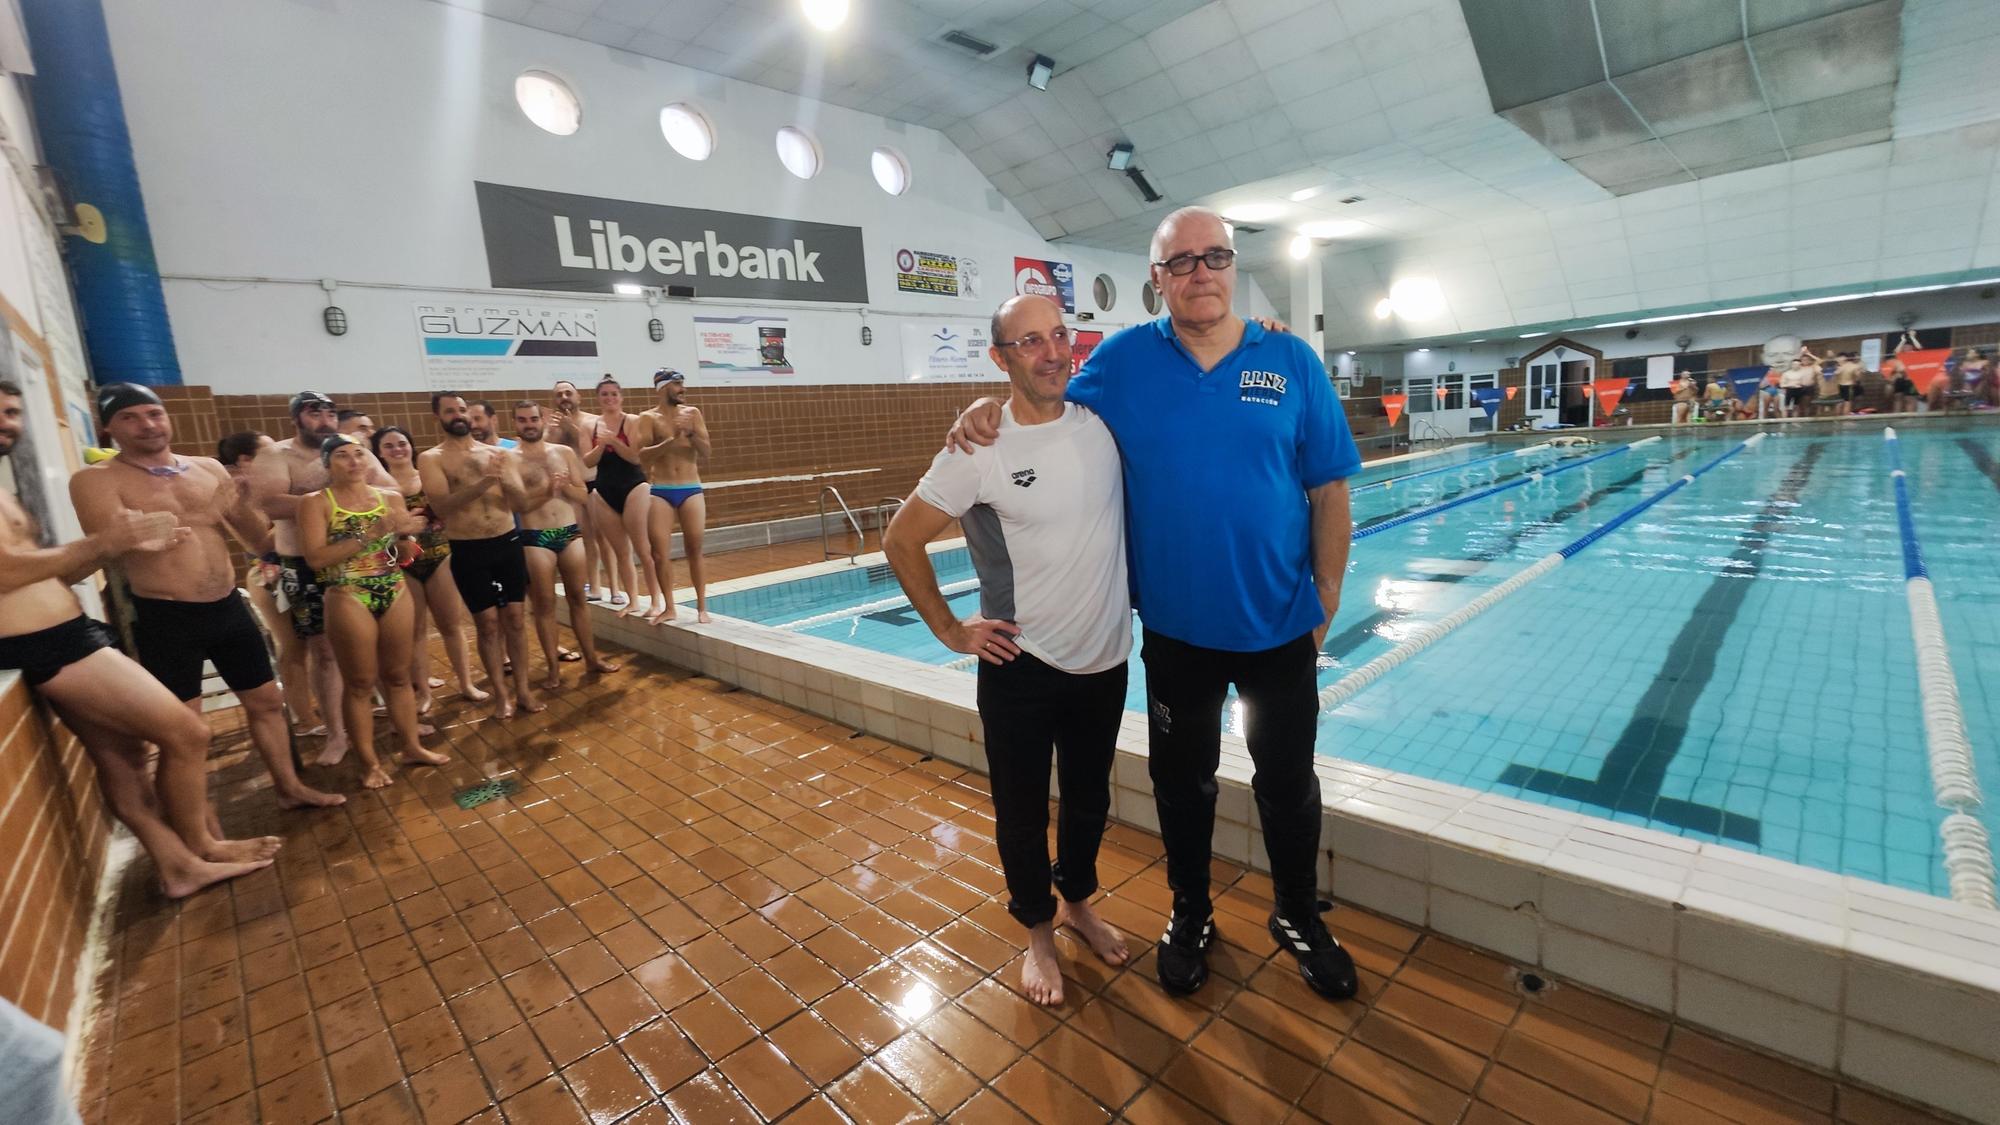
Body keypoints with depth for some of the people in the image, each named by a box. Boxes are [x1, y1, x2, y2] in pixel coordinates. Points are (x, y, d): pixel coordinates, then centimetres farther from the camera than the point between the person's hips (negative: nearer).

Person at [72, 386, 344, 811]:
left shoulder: (209, 468, 8)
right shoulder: (95, 480, -5)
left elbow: (257, 537, 8)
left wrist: (242, 503, -13)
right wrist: (198, 516, -30)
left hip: (229, 607, 5)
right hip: (165, 619, -4)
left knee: (267, 701, 14)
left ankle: (290, 788, 31)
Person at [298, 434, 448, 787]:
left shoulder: (391, 497, 7)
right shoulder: (316, 503, -4)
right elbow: (315, 556, -16)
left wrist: (404, 534, -11)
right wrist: (369, 535, -21)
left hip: (395, 594, 4)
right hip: (348, 598, -4)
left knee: (398, 676, 14)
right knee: (361, 683, 4)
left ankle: (411, 747, 26)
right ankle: (370, 762, 16)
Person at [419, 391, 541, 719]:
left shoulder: (499, 453, 6)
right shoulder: (431, 459, -2)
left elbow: (521, 503, 0)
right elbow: (442, 505, -16)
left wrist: (504, 480, -20)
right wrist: (483, 483, -28)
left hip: (508, 543, 2)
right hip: (468, 552, -2)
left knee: (514, 619, 6)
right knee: (487, 623, 3)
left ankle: (523, 689, 16)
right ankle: (501, 693, 15)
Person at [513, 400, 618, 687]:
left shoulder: (565, 452, 7)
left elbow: (583, 496, 6)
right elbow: (519, 504, -9)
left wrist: (565, 486, -13)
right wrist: (547, 490, -22)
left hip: (570, 533, 3)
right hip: (535, 539, -3)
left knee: (578, 597, 11)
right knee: (544, 604, 3)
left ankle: (592, 658, 21)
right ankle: (553, 668, 11)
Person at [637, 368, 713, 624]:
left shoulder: (693, 413, 6)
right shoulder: (648, 418, 0)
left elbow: (706, 452, 2)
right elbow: (643, 454, -11)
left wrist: (691, 433, -14)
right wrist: (671, 440, -23)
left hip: (691, 489, 1)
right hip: (660, 491, -1)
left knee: (694, 551, 4)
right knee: (660, 553, -2)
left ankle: (702, 606, 13)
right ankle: (669, 608, 11)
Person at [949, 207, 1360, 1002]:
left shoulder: (1292, 363, -3)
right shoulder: (1123, 360, -3)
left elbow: (1329, 491, -2)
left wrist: (1326, 600, -2)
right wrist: (990, 414, -13)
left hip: (1279, 624, 1)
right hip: (1177, 628, 0)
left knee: (1288, 783, 17)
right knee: (1181, 781, 17)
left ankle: (1300, 918, 43)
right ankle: (1189, 915, 42)